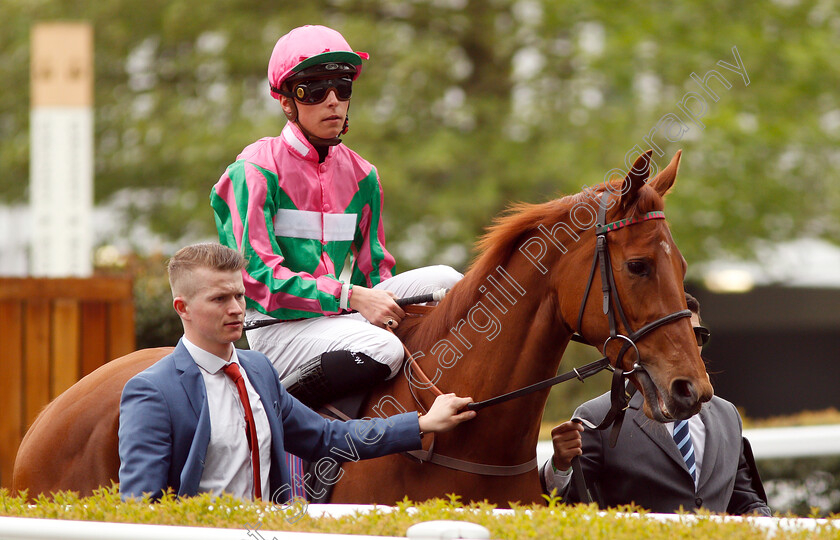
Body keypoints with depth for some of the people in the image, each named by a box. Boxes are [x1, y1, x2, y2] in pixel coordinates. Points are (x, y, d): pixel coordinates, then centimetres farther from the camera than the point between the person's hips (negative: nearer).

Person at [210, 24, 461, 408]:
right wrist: (351, 296, -21)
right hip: (277, 328, -7)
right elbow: (256, 275, -15)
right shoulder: (256, 171, -6)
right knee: (381, 350, -33)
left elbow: (374, 269, 17)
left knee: (446, 281, -10)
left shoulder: (361, 175, 14)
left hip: (344, 317, 7)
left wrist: (382, 304, -9)